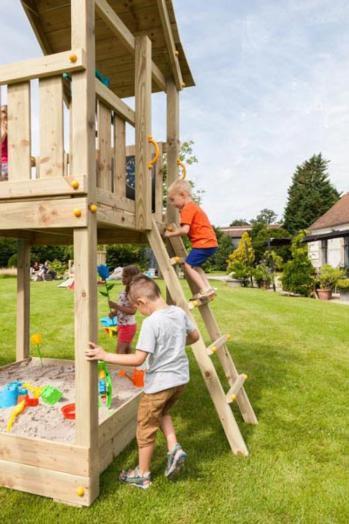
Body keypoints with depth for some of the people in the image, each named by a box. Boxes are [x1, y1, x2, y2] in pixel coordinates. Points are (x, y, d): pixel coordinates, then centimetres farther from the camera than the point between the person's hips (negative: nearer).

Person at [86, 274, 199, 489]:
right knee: (162, 412, 33)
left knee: (146, 427, 14)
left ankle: (142, 475, 31)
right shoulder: (180, 313, -4)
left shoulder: (151, 322, -25)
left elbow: (138, 359, -27)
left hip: (159, 383, -7)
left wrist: (105, 355, -24)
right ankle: (174, 448, 18)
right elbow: (194, 336, 12)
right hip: (181, 378, 7)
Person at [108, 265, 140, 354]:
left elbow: (132, 310, -29)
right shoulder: (125, 290, 6)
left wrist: (116, 306, -32)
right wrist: (115, 312, -1)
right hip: (122, 324, 10)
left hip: (128, 326, -9)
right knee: (126, 349, 20)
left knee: (120, 350, -8)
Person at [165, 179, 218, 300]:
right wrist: (175, 230, 11)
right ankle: (208, 288, 14)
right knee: (193, 266, 17)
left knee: (188, 265, -8)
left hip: (203, 243, -10)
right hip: (209, 242, 10)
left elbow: (185, 230, -21)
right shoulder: (193, 206, 21)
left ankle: (204, 289, -9)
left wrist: (171, 234, -9)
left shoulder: (187, 209, -11)